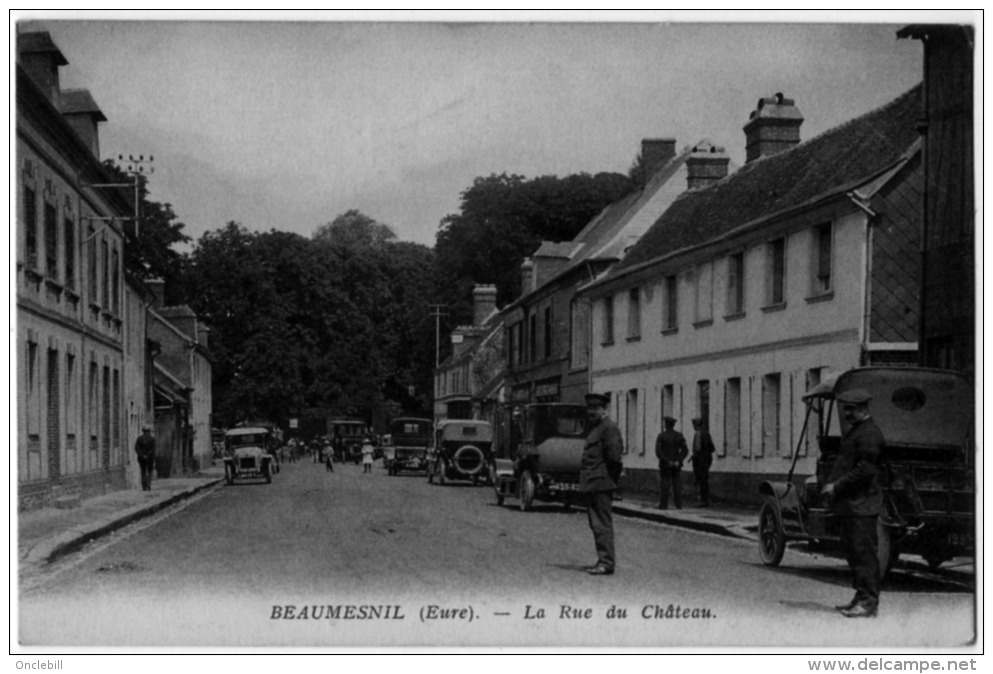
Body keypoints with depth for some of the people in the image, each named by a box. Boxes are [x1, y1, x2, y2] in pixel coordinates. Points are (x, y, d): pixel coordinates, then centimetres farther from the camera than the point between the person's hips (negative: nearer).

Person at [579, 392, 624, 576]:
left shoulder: (609, 428, -11)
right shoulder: (594, 428, 19)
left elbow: (614, 455, -18)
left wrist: (611, 477, -11)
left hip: (602, 484, -10)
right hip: (591, 484, 10)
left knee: (602, 524, -8)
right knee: (596, 524, 13)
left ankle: (607, 562, -6)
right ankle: (604, 560, 19)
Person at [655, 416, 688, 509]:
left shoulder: (661, 436, -8)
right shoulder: (679, 436, 2)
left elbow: (658, 451, -16)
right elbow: (685, 450, -4)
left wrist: (667, 462, -14)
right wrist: (679, 461, -9)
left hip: (664, 464, -3)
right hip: (676, 465, 3)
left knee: (664, 484, 0)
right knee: (677, 484, 7)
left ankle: (663, 505, -2)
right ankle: (678, 504, 4)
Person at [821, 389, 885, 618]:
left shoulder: (869, 434, -13)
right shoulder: (853, 431, 20)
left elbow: (865, 471, -21)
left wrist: (837, 486, -17)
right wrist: (831, 484, 12)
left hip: (861, 505, -10)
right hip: (848, 504, 10)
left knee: (864, 552, -8)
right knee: (852, 550, 14)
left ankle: (869, 603, -7)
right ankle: (861, 597, 21)